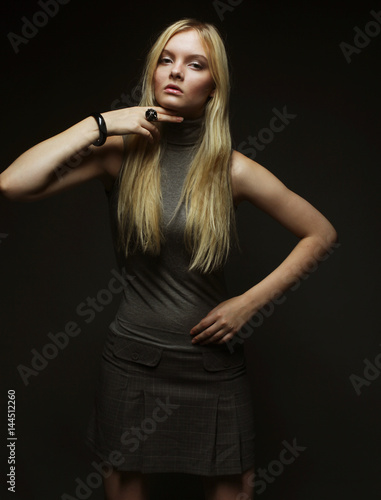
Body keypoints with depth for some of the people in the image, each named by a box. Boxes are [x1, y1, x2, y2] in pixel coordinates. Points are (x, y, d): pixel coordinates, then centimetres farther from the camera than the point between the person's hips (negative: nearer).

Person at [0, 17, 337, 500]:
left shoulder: (233, 170, -8)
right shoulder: (122, 152, -7)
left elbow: (321, 234, 0)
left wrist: (249, 302, -6)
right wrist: (101, 124, -18)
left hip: (212, 356, 0)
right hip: (133, 352, 1)